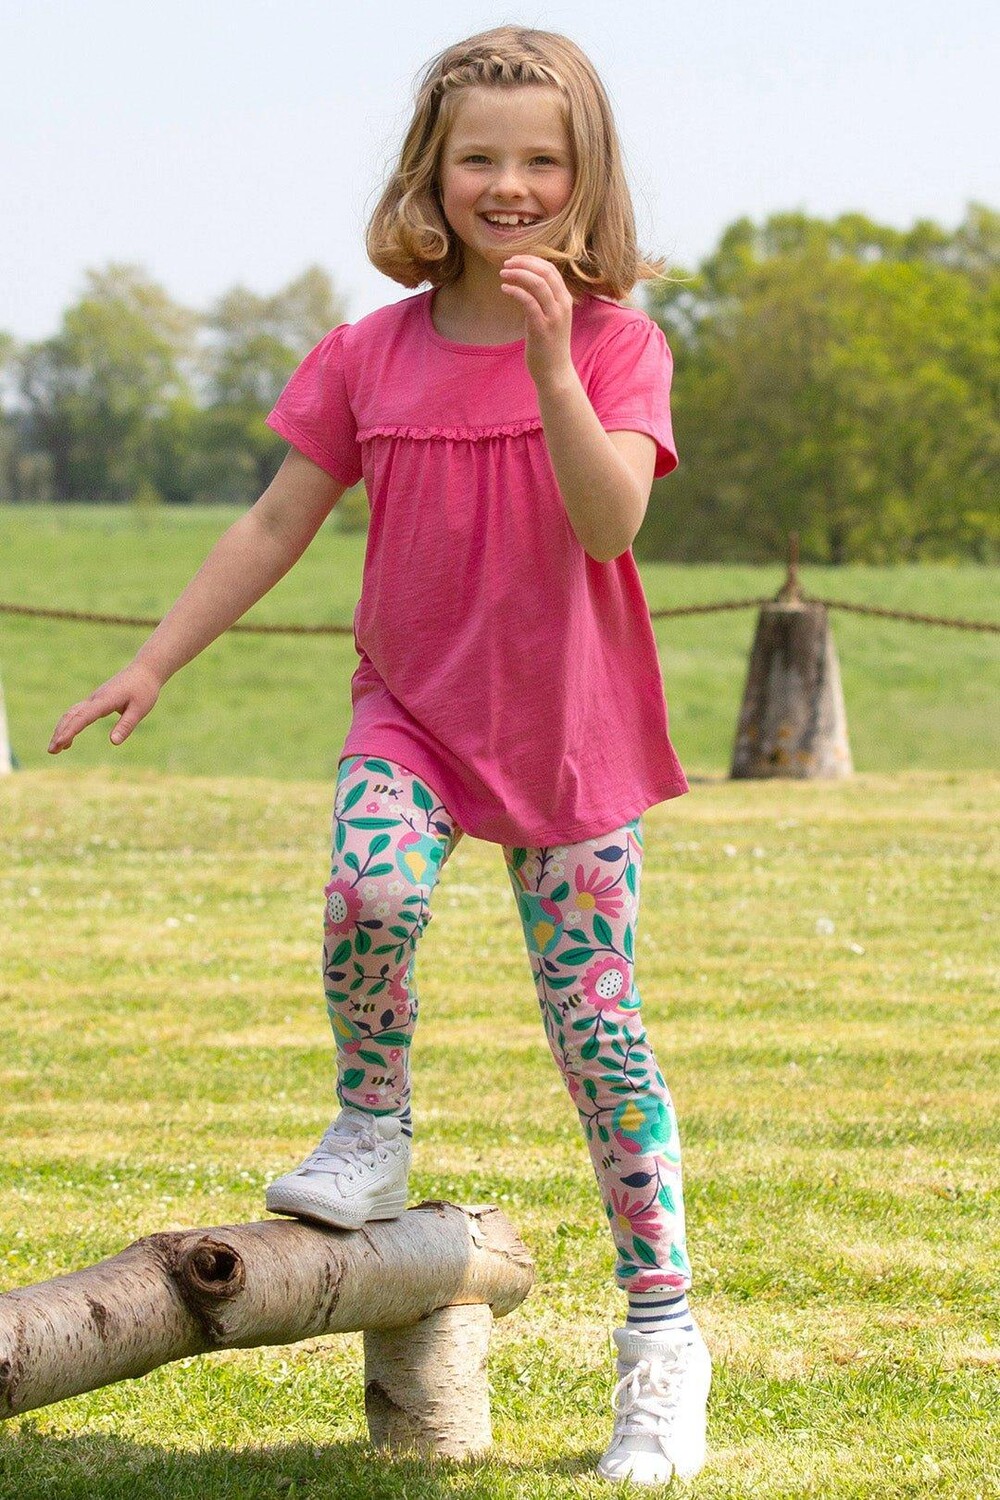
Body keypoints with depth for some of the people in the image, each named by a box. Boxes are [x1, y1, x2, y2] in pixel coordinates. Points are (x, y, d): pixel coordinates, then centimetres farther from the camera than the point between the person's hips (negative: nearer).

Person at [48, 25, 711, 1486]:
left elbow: (610, 518, -20)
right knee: (370, 891, -30)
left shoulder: (616, 342, -6)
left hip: (573, 733, -1)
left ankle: (662, 1330, 10)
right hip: (412, 710, 2)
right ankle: (373, 1125, -2)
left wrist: (550, 363, -31)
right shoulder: (372, 355, 1)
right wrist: (153, 662, 3)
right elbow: (277, 523, 6)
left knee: (598, 1030, -2)